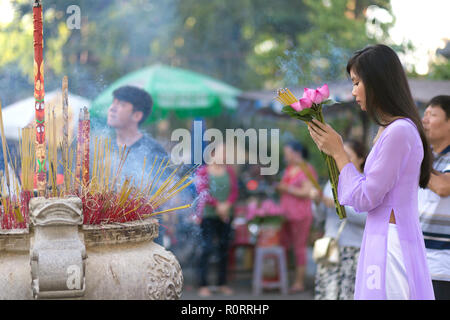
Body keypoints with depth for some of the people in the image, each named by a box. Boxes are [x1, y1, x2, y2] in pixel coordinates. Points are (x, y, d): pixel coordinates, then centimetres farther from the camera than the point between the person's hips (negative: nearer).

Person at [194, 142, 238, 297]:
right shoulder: (202, 172, -2)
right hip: (208, 215, -4)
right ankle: (203, 285, -4)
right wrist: (217, 205, -17)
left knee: (224, 248, 7)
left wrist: (227, 205, -12)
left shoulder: (229, 171, 10)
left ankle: (222, 283, 18)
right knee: (207, 248, -10)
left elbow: (234, 191, 5)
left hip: (225, 215, 4)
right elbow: (202, 192, -10)